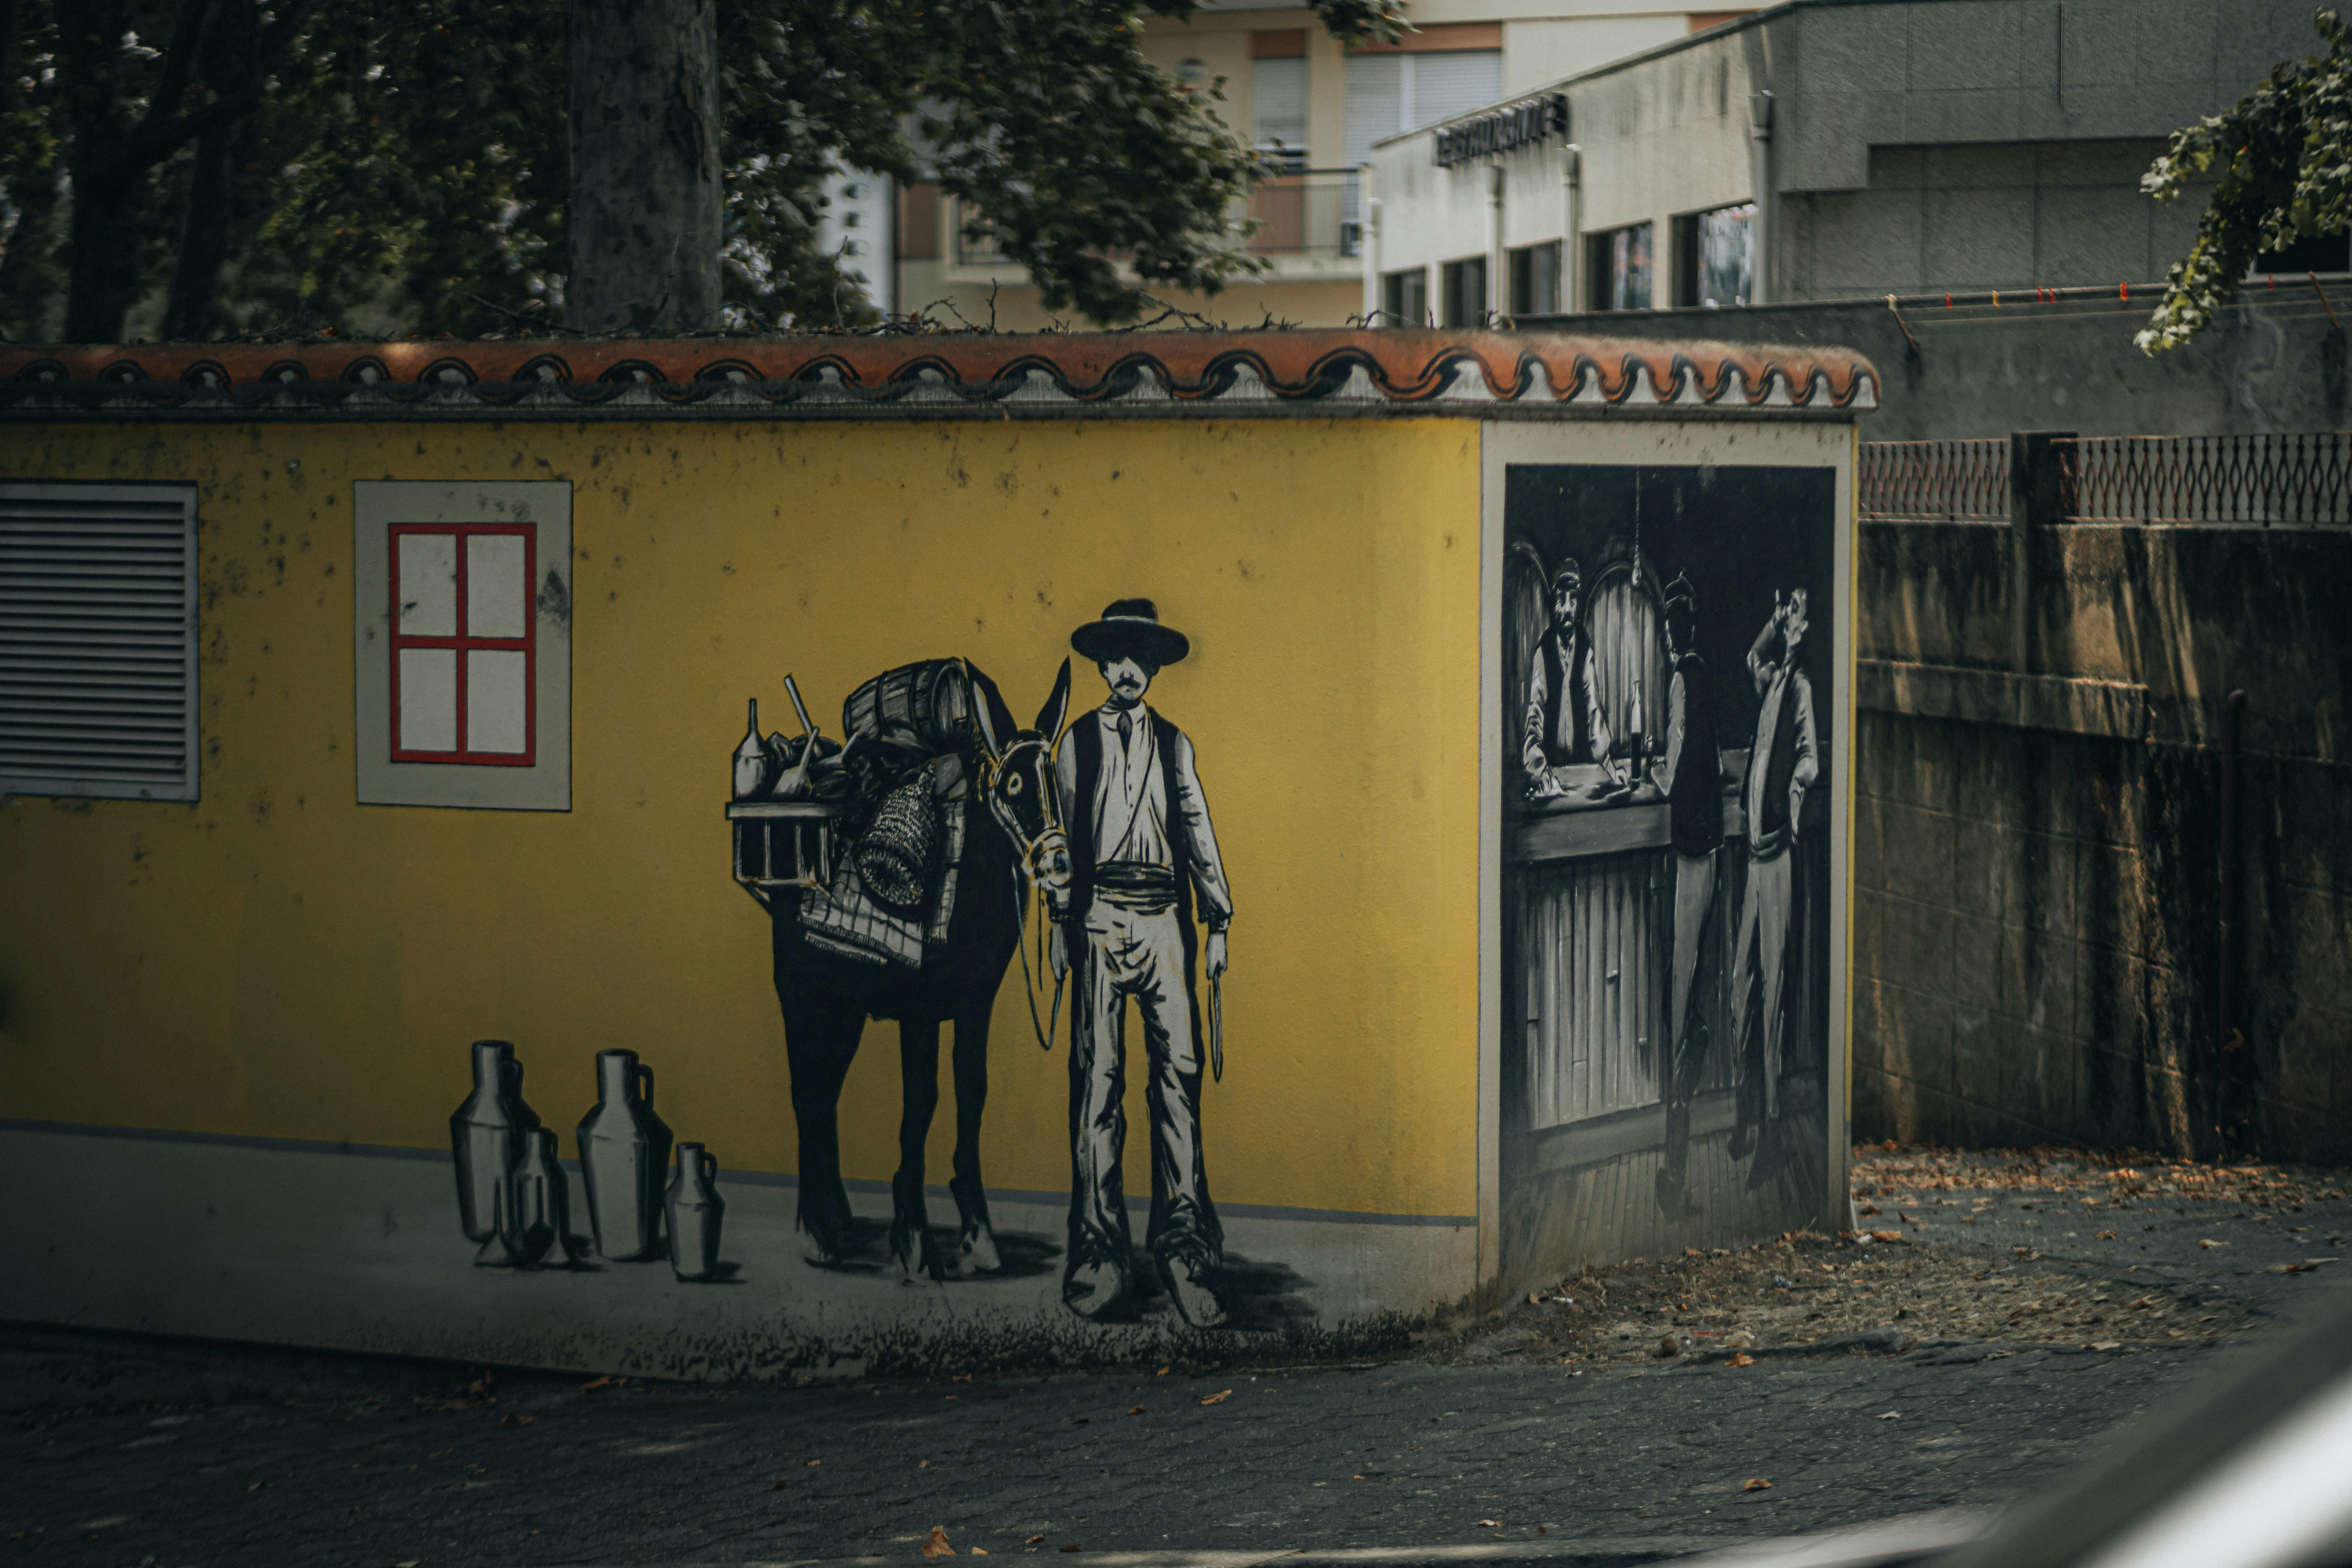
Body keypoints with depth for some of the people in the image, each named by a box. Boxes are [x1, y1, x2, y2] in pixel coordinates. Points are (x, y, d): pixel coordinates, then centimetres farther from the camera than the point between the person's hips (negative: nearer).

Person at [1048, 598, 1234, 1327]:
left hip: (1165, 918, 1)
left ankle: (1183, 1245, -8)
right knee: (1097, 1076, -4)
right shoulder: (1079, 741, 11)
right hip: (1101, 915, -1)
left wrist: (1219, 921, 7)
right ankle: (1099, 1250, -2)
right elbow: (1061, 834, 11)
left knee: (1178, 1071, -7)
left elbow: (1198, 830, 15)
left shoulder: (1173, 744, 16)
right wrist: (1061, 925, 5)